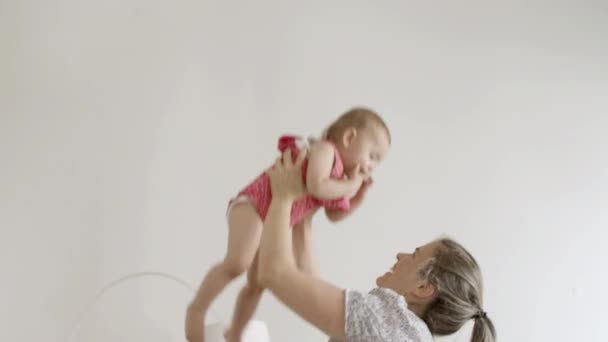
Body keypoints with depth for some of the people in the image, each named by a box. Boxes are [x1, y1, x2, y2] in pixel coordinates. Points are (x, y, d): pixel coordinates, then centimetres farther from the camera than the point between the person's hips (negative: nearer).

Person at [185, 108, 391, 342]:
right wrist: (348, 187, -17)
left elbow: (334, 215, 21)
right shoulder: (325, 150, -16)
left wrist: (359, 195, 9)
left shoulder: (339, 179, 14)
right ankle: (196, 310, -15)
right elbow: (315, 186, -32)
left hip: (274, 223, 10)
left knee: (257, 283, 17)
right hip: (252, 206, -10)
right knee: (238, 263, -31)